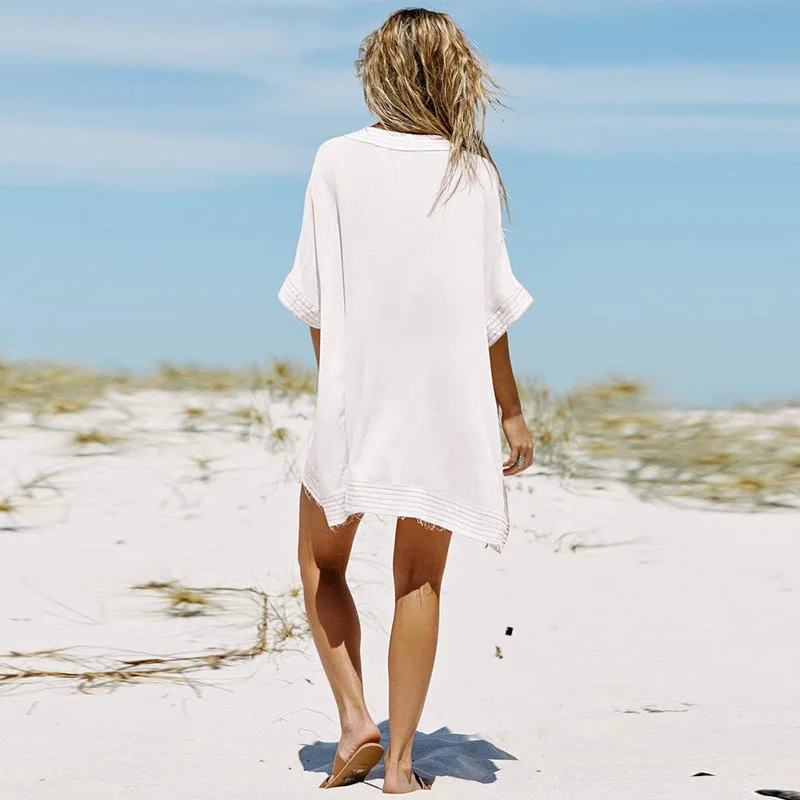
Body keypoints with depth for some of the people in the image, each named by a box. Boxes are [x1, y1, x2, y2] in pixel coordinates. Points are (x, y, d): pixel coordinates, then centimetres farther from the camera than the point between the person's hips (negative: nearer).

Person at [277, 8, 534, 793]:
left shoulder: (338, 160, -4)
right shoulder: (473, 172, -2)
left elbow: (313, 293, -3)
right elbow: (492, 305, -2)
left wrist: (333, 382, 11)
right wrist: (511, 411, 6)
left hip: (355, 395, -1)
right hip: (447, 398, 1)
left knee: (321, 561, 17)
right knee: (419, 582, 9)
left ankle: (356, 721, 5)